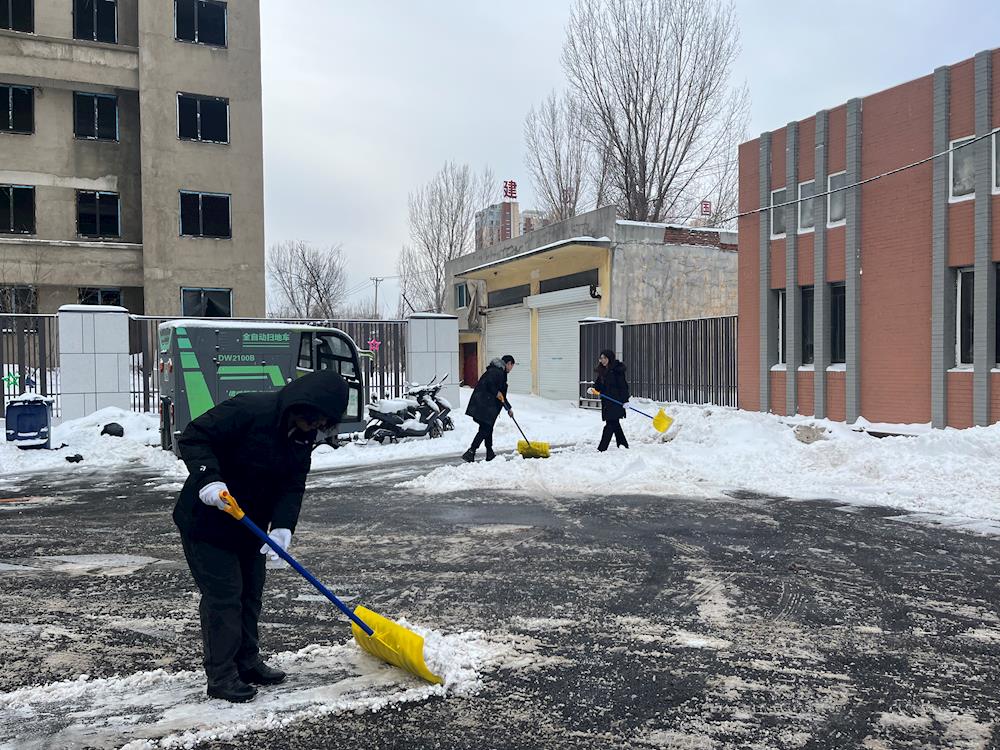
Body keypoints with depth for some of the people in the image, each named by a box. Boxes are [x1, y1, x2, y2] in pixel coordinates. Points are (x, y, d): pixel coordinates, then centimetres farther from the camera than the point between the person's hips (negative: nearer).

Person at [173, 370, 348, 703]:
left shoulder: (304, 436, -3)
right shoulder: (247, 410, -27)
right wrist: (209, 479, -39)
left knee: (250, 592, 15)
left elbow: (293, 486, -5)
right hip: (207, 519, -8)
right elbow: (193, 438, -26)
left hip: (248, 524, 8)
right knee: (223, 595, -5)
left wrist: (282, 527, -20)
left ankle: (247, 662, 30)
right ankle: (221, 676, 7)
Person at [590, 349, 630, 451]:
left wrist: (625, 400, -18)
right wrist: (593, 389, -4)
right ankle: (623, 444, 27)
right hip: (606, 401, 9)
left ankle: (601, 448, -11)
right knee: (614, 423, 15)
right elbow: (599, 384, 17)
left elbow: (623, 386, -14)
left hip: (616, 401, -9)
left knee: (611, 424, -9)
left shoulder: (617, 370, -11)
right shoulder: (602, 371, 13)